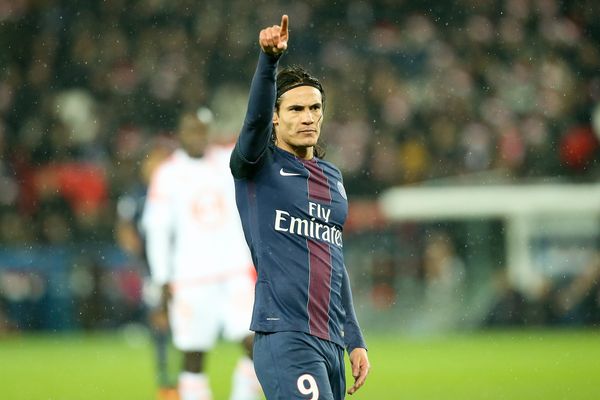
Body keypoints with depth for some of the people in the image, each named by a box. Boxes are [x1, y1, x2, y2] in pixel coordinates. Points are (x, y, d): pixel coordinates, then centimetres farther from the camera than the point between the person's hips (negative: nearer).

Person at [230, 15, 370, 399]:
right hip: (284, 336, -7)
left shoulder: (332, 177, 20)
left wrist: (355, 340, 20)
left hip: (331, 344, 7)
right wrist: (269, 58, -35)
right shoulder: (259, 165, 2)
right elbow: (256, 118, -20)